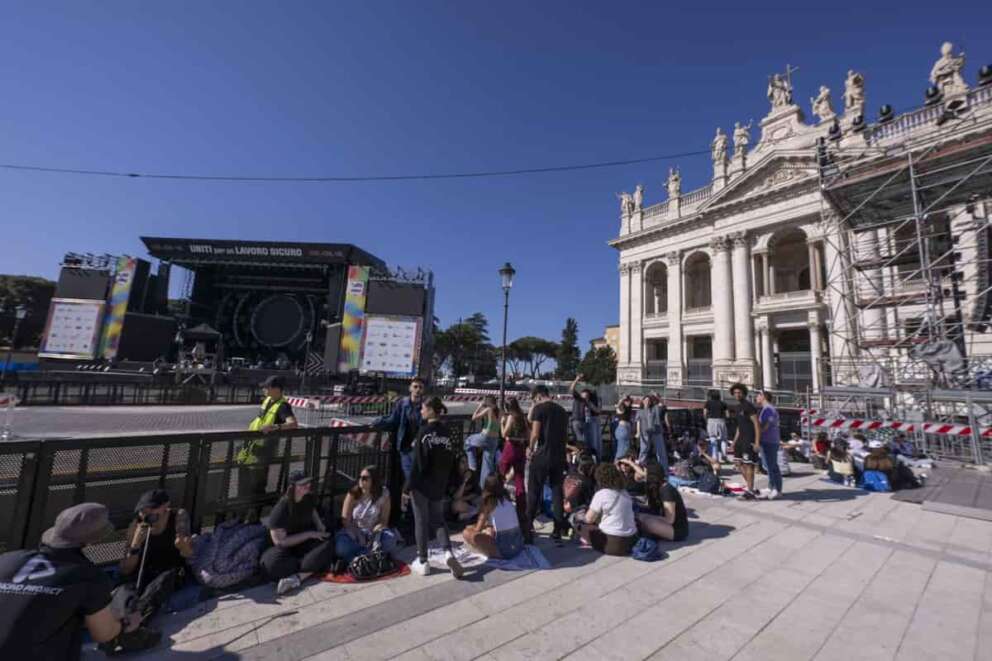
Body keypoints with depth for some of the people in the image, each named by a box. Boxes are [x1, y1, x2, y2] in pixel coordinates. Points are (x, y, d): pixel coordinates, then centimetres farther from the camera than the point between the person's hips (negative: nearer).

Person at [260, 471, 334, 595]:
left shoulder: (308, 498, 1)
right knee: (271, 562, -37)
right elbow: (280, 541, -18)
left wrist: (320, 526, 2)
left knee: (329, 544, -29)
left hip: (307, 543, 3)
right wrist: (309, 534, -20)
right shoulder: (280, 509, -17)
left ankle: (297, 578, -35)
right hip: (287, 548, -3)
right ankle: (313, 567, -24)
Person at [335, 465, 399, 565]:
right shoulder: (353, 494, -5)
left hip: (374, 532, 0)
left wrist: (375, 533, -25)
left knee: (390, 539, -31)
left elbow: (384, 521, -7)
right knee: (341, 547, -32)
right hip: (353, 532, 0)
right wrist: (357, 534, -22)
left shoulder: (383, 495, -8)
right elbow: (345, 519, -7)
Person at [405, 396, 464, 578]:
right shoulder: (446, 432, 1)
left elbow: (417, 462, -16)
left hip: (422, 484, -5)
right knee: (438, 519, 18)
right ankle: (448, 552, 0)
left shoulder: (424, 431, -16)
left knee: (421, 522, 10)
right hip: (439, 485, 5)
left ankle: (422, 562, 20)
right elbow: (451, 461, 5)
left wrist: (409, 486, -8)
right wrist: (447, 483, 14)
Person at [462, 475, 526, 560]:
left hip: (505, 550, -8)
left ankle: (497, 553, -4)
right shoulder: (506, 498, 9)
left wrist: (470, 528, 16)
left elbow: (478, 529, -4)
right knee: (488, 530, 31)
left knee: (467, 533, -9)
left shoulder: (490, 501, -9)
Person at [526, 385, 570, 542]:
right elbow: (565, 435, 15)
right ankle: (558, 530, 13)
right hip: (559, 456, 5)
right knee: (558, 492, 10)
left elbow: (535, 433, -13)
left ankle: (528, 528, 15)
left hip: (542, 455, -5)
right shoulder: (562, 410, 11)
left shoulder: (539, 408, -7)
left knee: (534, 492, 7)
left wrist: (531, 448, 1)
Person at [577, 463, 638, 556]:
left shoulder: (601, 494, -10)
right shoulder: (625, 493, 8)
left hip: (613, 543, -6)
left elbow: (589, 519, -3)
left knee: (583, 527, 11)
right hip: (631, 540, 6)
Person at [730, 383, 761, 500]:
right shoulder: (739, 407, 15)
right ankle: (749, 485, 21)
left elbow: (757, 424, -15)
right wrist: (735, 441, 19)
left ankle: (749, 492, 2)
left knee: (748, 464, -5)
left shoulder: (749, 406, -11)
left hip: (750, 440, -9)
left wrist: (756, 442, -20)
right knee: (739, 463, 9)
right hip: (741, 439, 9)